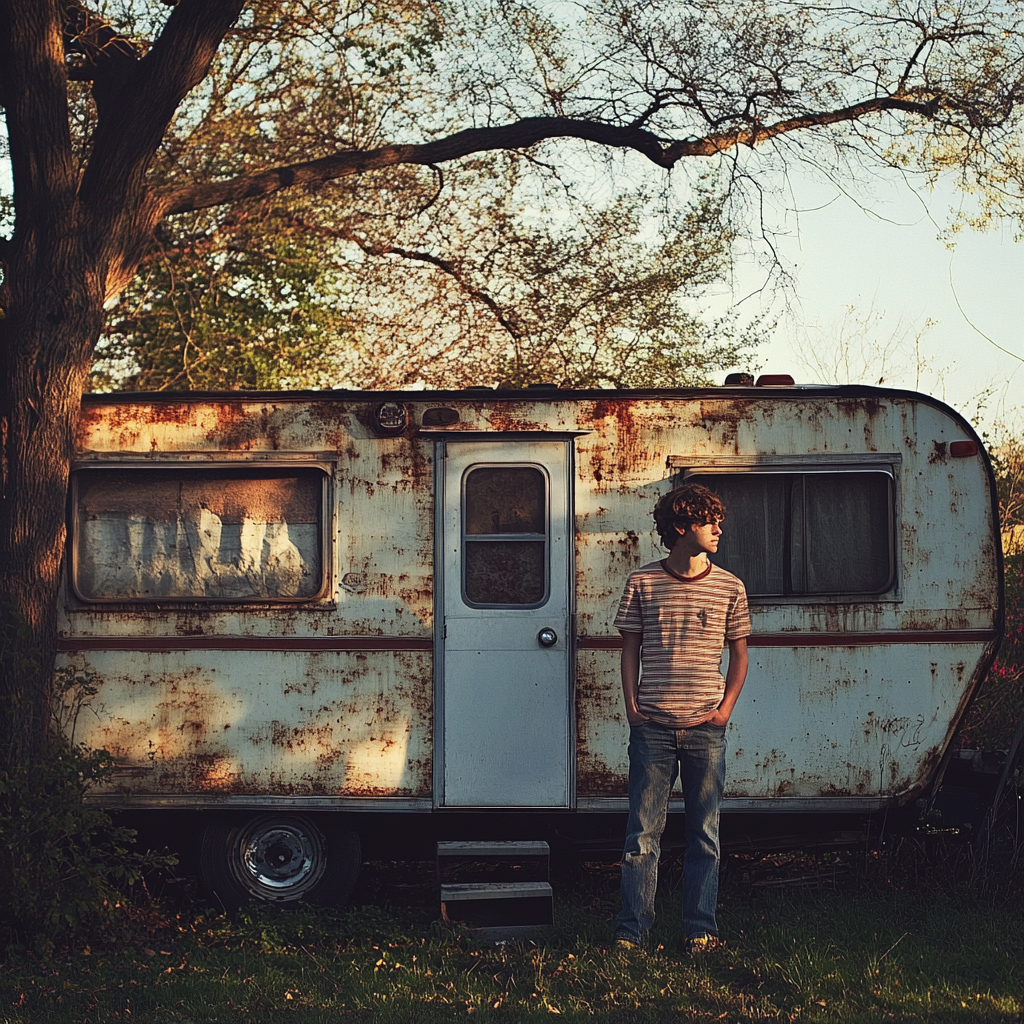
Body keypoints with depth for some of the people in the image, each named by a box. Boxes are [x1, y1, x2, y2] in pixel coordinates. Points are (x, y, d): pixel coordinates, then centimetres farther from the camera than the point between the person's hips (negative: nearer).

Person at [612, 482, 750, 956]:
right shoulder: (642, 583, 2)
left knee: (704, 832, 6)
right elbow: (630, 649, 8)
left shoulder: (729, 587, 5)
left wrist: (725, 707, 1)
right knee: (643, 831, 2)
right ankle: (632, 928, 9)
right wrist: (631, 706, -1)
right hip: (652, 727, -1)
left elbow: (739, 654, 12)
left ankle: (700, 929, 15)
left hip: (705, 728, 1)